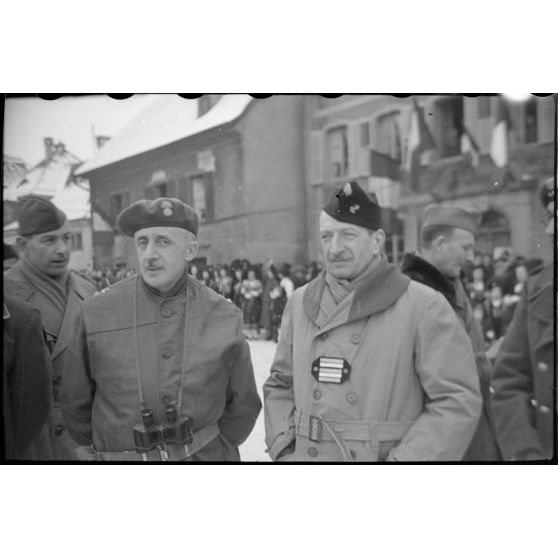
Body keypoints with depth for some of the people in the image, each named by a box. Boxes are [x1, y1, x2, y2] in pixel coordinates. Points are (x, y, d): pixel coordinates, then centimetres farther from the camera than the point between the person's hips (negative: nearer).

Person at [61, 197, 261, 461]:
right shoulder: (96, 313, -10)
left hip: (205, 456, 1)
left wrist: (219, 448, 2)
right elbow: (74, 400, 1)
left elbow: (242, 405, 4)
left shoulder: (224, 317, -8)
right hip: (117, 460, 0)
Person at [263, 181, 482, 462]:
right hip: (307, 455, 4)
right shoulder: (300, 303, 2)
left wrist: (400, 464, -18)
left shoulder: (424, 306, -11)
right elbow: (280, 384, 9)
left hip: (389, 456, -3)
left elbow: (458, 402, -14)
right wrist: (285, 451, -3)